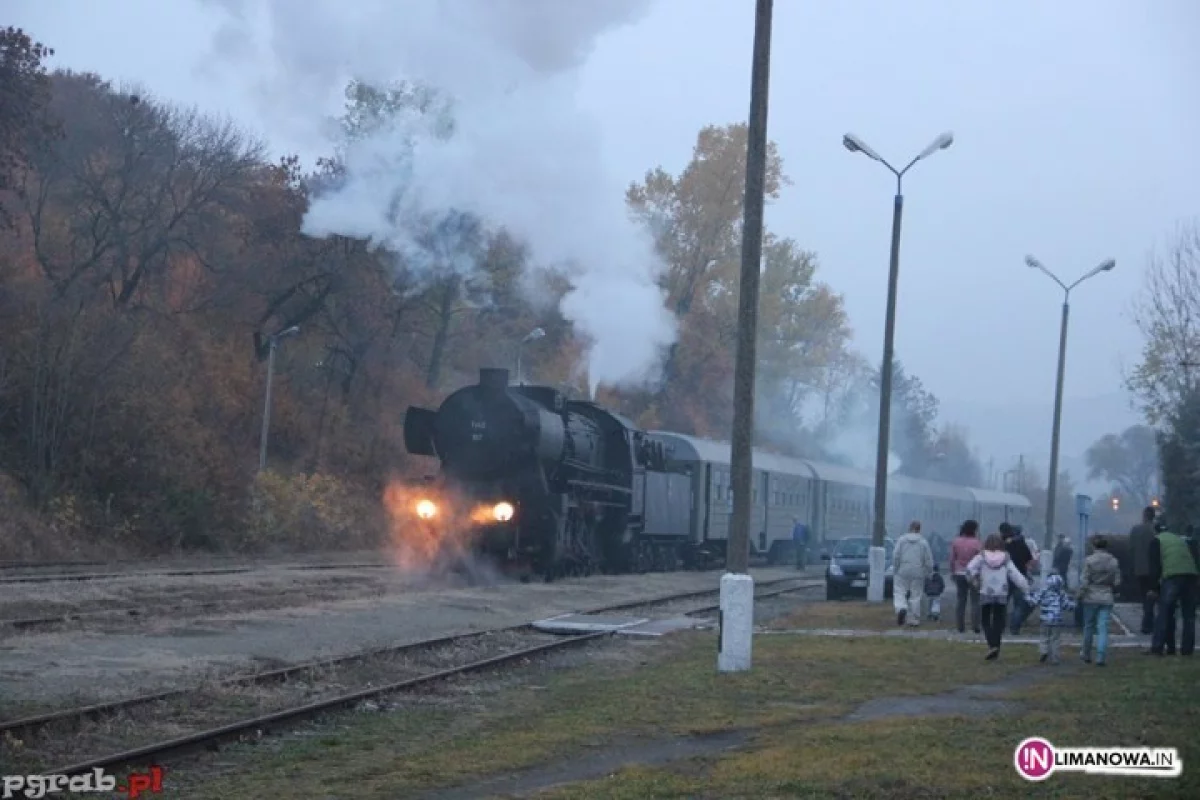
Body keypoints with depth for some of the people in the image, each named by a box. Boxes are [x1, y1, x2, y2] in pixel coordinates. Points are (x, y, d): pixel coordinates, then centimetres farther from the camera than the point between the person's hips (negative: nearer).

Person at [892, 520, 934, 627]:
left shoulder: (901, 540, 0)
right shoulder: (923, 542, 1)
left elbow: (895, 556, -5)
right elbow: (929, 560, 1)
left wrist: (895, 570, 3)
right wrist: (927, 573, 11)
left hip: (902, 572, -1)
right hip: (918, 573, 1)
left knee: (899, 593, 3)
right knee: (916, 596, 8)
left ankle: (901, 608, -25)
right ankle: (914, 619, 9)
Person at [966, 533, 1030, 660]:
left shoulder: (982, 557, -3)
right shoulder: (1006, 559, 1)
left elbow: (970, 568, -17)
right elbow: (1016, 576, -2)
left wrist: (975, 579, -3)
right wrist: (1027, 589, 3)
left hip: (986, 594, -1)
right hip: (1001, 595, 1)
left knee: (985, 620, 8)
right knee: (998, 622, 10)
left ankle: (992, 645, -13)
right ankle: (996, 649, 9)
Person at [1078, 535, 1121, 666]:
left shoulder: (1089, 560, -10)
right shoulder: (1114, 562, 1)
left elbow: (1084, 581, -11)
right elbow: (1117, 582, 3)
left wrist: (1080, 596, 0)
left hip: (1091, 598, -2)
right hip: (1107, 599, 2)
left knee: (1089, 627, 13)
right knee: (1103, 628, 0)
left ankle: (1086, 655, 24)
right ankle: (1101, 657, -9)